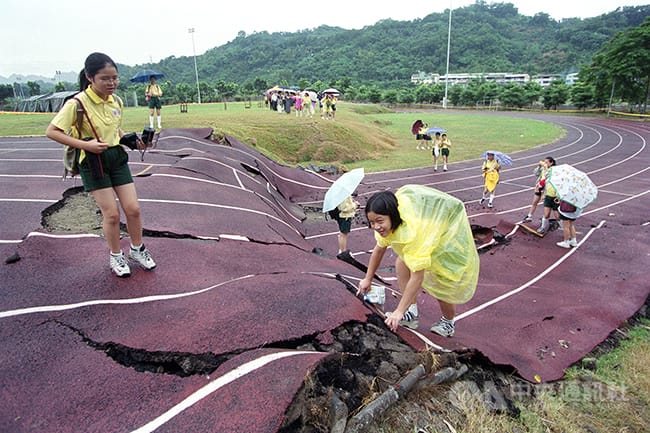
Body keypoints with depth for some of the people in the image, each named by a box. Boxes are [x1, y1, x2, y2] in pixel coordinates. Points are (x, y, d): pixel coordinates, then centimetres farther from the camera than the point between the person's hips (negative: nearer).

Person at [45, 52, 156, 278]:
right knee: (111, 213, -2)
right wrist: (84, 144, -24)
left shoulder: (116, 101, 2)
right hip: (93, 161, -5)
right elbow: (51, 131, -13)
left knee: (133, 209, 4)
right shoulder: (78, 103, -16)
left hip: (117, 157, 5)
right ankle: (115, 256, 19)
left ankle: (137, 249, 25)